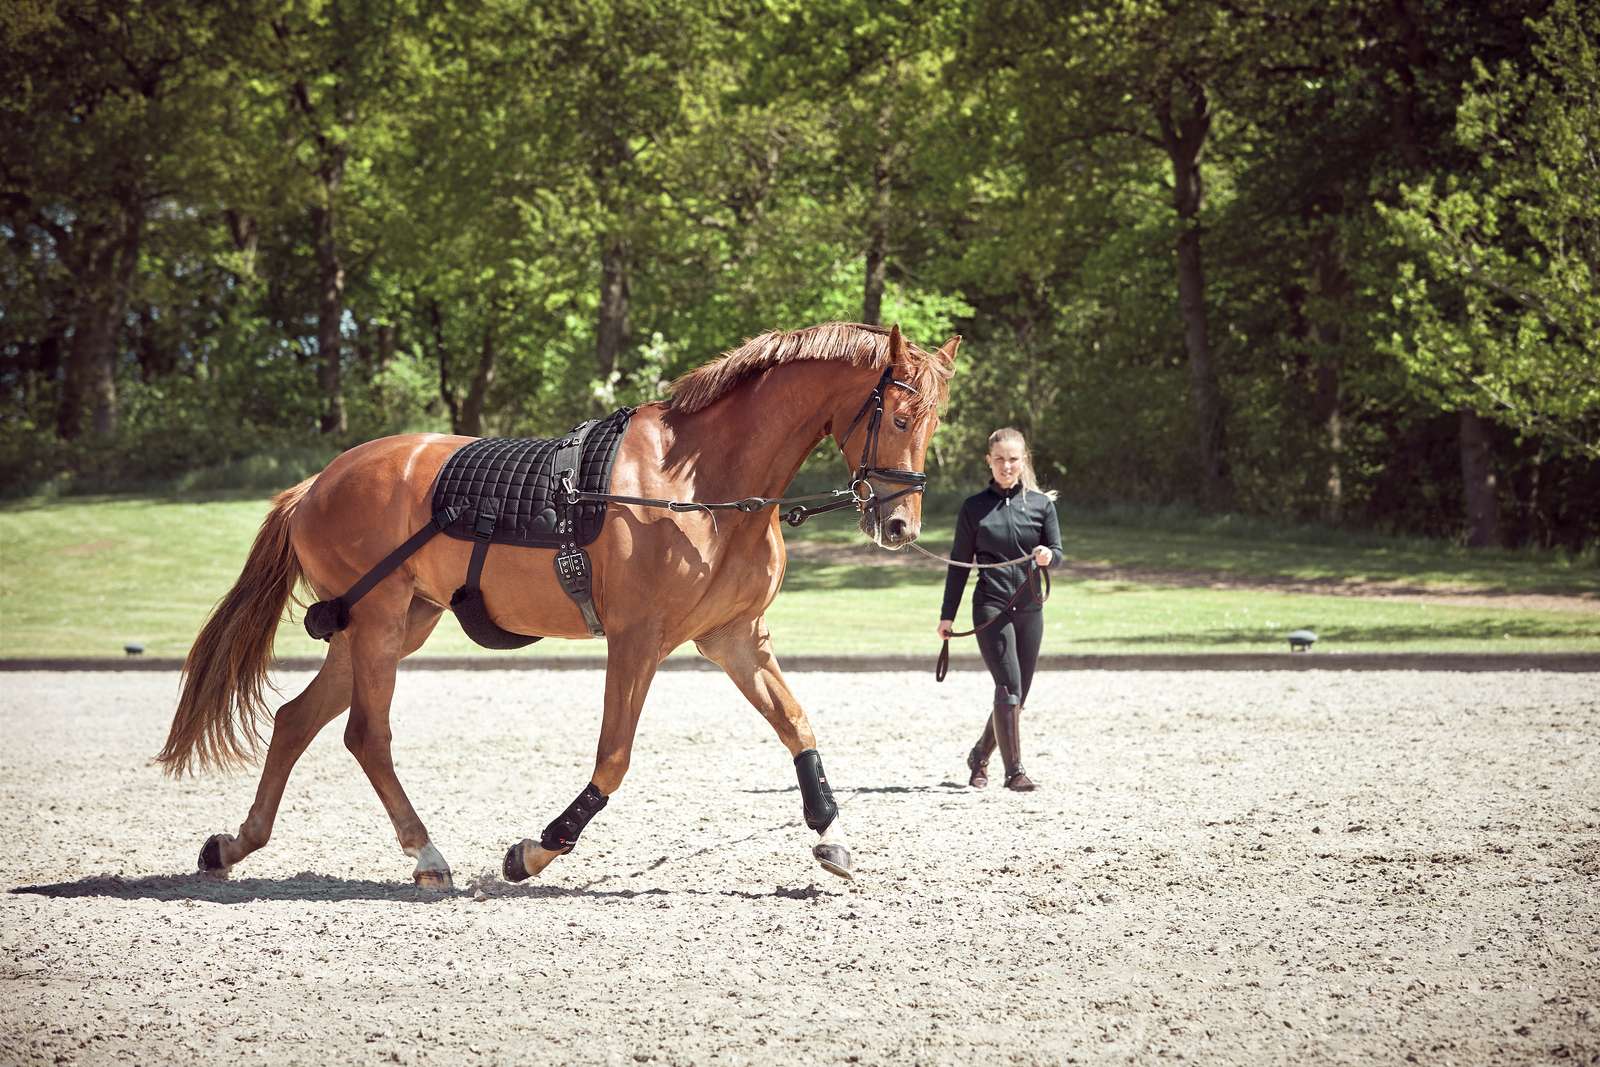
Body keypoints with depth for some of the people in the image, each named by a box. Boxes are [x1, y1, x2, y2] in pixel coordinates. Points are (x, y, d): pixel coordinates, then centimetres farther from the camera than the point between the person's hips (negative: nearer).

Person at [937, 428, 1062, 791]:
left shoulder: (1041, 503, 7)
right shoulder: (974, 508, 3)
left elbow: (1058, 553, 7)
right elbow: (960, 563, 7)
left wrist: (1048, 556, -18)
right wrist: (947, 615, 6)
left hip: (1029, 608, 3)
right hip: (991, 606, -3)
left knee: (1018, 694, 7)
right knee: (1009, 686, -15)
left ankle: (980, 755, 28)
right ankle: (1014, 770, -13)